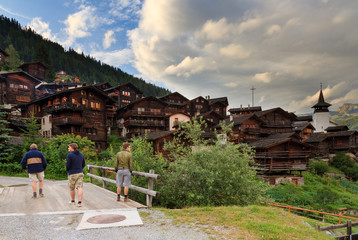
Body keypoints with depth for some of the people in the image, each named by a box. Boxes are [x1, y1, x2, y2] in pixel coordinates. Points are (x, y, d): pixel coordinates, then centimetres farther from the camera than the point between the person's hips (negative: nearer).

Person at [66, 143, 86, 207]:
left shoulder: (69, 155, -11)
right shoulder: (81, 155, 7)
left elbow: (67, 165, -11)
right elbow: (84, 164, 11)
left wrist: (67, 170, 9)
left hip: (72, 174, -4)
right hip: (80, 173, 4)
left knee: (72, 188, 14)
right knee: (79, 187, -2)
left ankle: (73, 201, 29)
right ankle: (79, 202, -10)